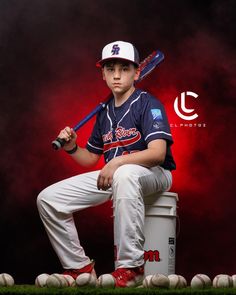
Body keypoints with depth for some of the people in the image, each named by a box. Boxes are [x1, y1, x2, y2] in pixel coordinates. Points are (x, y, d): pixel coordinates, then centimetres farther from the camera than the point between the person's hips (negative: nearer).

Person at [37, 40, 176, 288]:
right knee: (48, 198, -2)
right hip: (109, 175, 8)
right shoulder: (105, 112, 14)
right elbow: (90, 158, 20)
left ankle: (130, 267, -41)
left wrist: (118, 162, -36)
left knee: (125, 175, -45)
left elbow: (158, 153, -23)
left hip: (154, 174, -7)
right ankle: (79, 267, 5)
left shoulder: (148, 104, -9)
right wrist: (72, 148, -2)